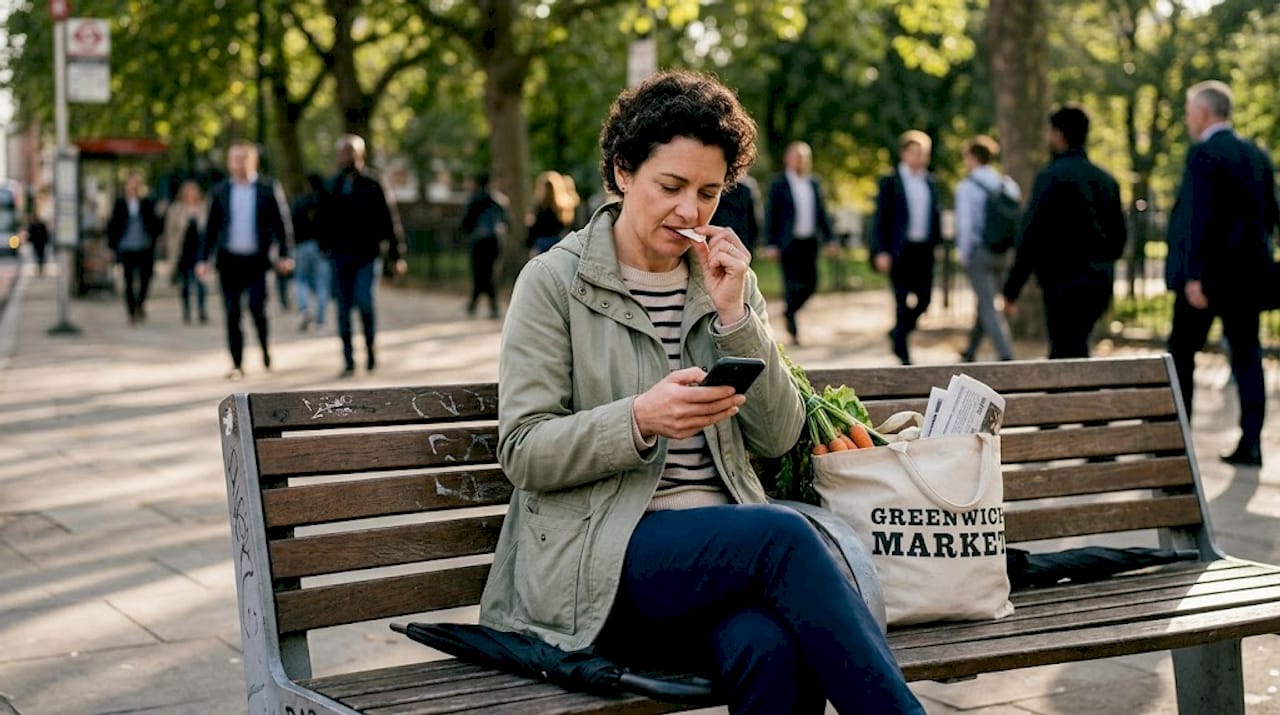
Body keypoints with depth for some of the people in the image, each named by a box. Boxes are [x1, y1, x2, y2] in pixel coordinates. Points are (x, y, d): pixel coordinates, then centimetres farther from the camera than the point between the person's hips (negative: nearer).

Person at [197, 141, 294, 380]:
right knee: (232, 313, 2)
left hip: (257, 260, -3)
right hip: (229, 260, 3)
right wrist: (203, 259, 7)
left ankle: (265, 349, 13)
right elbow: (211, 228, 13)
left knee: (257, 307, -15)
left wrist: (284, 254, -7)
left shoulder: (269, 188, 3)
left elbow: (282, 223, 2)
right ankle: (237, 364, 10)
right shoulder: (220, 192, 10)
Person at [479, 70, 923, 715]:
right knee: (782, 534, -31)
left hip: (722, 545, 4)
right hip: (600, 553, -3)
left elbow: (778, 438, 8)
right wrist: (640, 419, -21)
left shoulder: (728, 279, 16)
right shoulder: (553, 281, 2)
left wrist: (734, 315, -5)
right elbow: (522, 453, -5)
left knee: (772, 652, -33)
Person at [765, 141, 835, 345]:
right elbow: (770, 215, -5)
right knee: (792, 284, -5)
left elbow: (822, 212, 15)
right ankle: (793, 328, 2)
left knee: (810, 283, 4)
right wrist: (772, 245, -10)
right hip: (789, 243, -5)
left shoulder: (814, 184, 12)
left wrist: (829, 237, 8)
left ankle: (790, 312, 28)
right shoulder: (779, 185, -3)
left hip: (809, 242, 5)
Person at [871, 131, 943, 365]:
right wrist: (881, 251, -11)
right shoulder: (890, 181, -2)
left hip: (925, 249, 5)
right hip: (901, 249, -5)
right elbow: (880, 217, -4)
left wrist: (937, 242, 9)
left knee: (924, 299, 3)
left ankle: (899, 333, 28)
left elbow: (936, 214, 17)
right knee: (903, 300, -4)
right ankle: (902, 351, 7)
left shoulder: (930, 182, 12)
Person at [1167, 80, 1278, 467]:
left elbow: (1199, 217, -19)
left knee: (1181, 353, 5)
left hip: (1207, 274, -7)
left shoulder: (1204, 154, -12)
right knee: (1247, 354, 7)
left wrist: (1193, 275, -19)